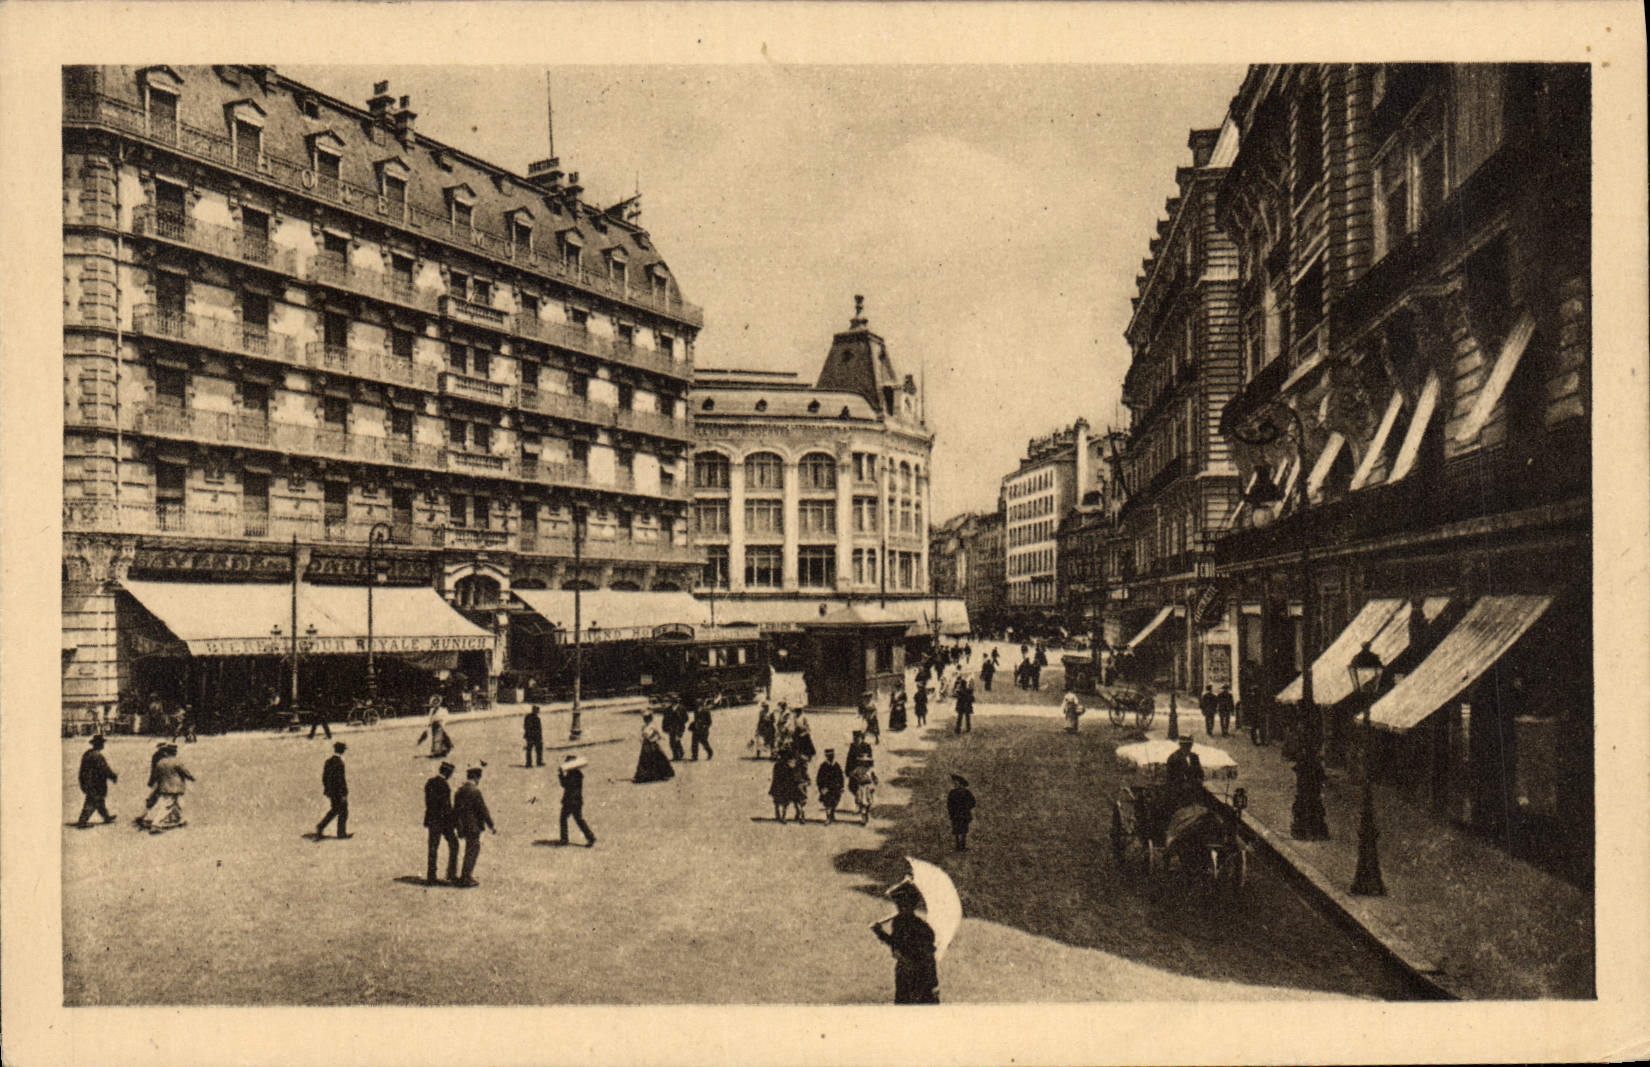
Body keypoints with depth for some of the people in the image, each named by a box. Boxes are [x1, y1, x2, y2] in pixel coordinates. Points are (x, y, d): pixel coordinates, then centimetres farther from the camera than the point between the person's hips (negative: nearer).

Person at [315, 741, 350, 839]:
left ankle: (320, 826, 9)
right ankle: (341, 833, 12)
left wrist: (326, 789, 21)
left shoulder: (328, 761, 5)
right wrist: (344, 793, -17)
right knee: (343, 812, 6)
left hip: (330, 791, 8)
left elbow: (324, 777, 11)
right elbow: (341, 779, -21)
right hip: (339, 791, -8)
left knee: (334, 810, 21)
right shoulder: (339, 762, -20)